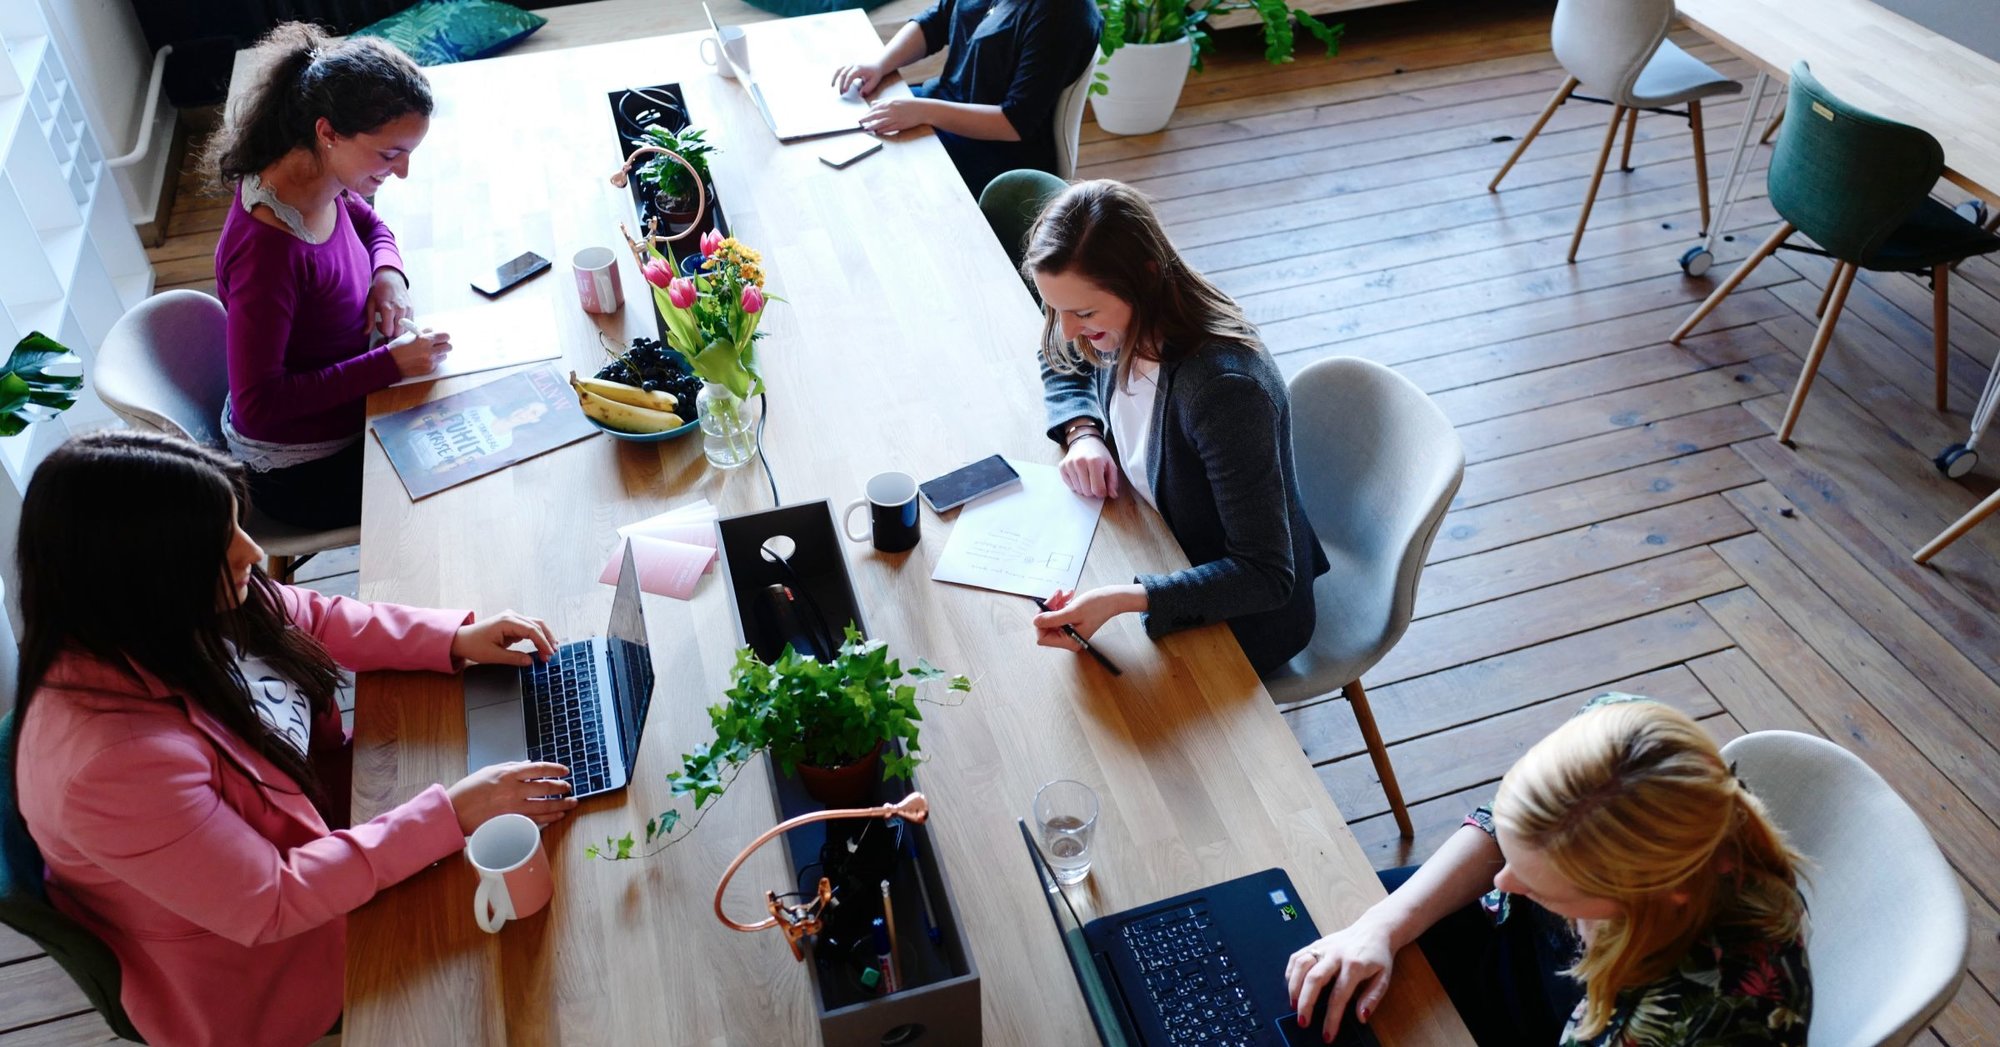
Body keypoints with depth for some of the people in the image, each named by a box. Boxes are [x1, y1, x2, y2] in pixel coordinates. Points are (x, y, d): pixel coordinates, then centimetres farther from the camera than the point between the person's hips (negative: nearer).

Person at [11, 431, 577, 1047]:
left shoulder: (169, 615, -17)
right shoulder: (114, 762, -39)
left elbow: (314, 619, 1)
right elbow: (270, 905, -31)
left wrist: (455, 640, -10)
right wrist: (452, 815, -32)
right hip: (255, 961, -6)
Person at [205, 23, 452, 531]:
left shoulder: (323, 181, -10)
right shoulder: (267, 247, -34)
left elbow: (369, 224, 15)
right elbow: (257, 405, -30)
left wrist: (388, 272, -8)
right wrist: (390, 363, -30)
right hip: (301, 471, -8)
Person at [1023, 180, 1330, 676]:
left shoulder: (1225, 388, -36)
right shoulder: (1123, 326, -14)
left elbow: (1267, 578, -33)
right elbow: (1063, 365, 12)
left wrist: (1124, 599, -45)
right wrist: (1082, 431, -10)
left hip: (1242, 616, -7)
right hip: (1162, 551, 7)